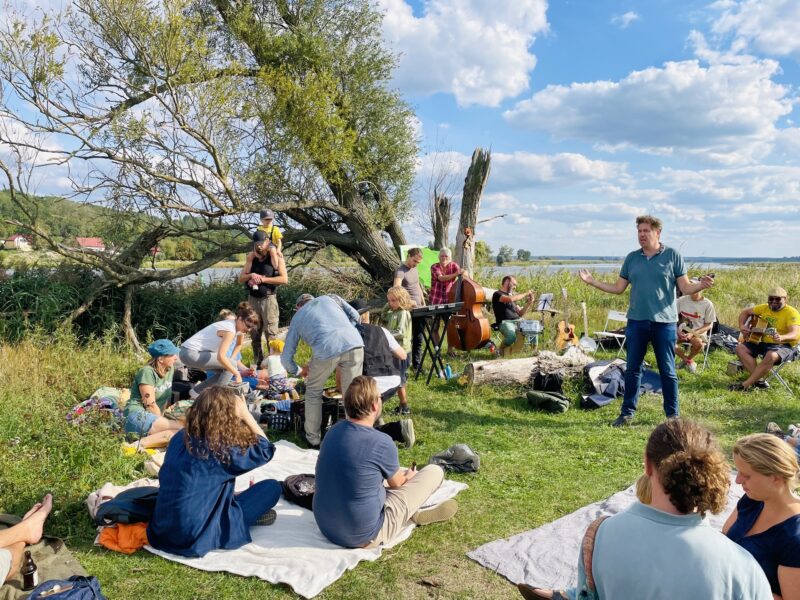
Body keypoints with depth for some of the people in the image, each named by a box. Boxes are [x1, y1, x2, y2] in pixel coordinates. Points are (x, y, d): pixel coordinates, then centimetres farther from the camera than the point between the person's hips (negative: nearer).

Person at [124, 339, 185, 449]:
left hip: (154, 416, 9)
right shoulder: (147, 372, -13)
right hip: (138, 415, -9)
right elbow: (150, 404, -16)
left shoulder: (170, 369, 9)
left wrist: (163, 423, 4)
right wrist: (164, 422, -8)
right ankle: (139, 444, -24)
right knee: (180, 429, -25)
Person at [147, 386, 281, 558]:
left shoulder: (179, 438, 3)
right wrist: (246, 414, 2)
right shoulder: (223, 449, -14)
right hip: (195, 538, -7)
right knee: (272, 487, -2)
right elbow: (266, 449, -1)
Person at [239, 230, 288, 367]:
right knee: (255, 334, 9)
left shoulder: (276, 257, -4)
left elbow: (284, 279, -13)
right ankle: (258, 363, 18)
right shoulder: (251, 257, 9)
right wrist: (251, 275, -13)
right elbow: (240, 279, 9)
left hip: (268, 299, -5)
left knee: (271, 334, -8)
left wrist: (263, 279, -16)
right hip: (252, 299, 5)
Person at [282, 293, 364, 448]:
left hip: (326, 349, -1)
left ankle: (313, 439, 31)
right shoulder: (329, 297, 32)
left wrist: (299, 371, 45)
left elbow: (286, 357, 26)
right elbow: (355, 316, 22)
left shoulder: (297, 318, 28)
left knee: (313, 392, 23)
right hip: (354, 343, 1)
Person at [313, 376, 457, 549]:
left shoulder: (334, 431, -2)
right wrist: (408, 476, 23)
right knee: (435, 471, 0)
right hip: (364, 538, -7)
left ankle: (413, 513, 21)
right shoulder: (381, 442, -22)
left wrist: (402, 474, 26)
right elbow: (396, 483, 0)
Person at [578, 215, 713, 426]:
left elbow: (685, 288, -3)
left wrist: (700, 285, -24)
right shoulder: (632, 258, 9)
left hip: (664, 322, -3)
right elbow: (618, 288, 11)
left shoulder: (673, 255, -1)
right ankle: (627, 413, 19)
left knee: (668, 371, 5)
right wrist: (592, 282, 2)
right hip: (636, 321, 3)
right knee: (632, 369, 9)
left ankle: (673, 415, 17)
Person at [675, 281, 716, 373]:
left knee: (698, 343, -37)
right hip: (682, 331, 2)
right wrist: (677, 330, -11)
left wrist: (693, 334, -18)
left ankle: (689, 359, 1)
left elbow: (709, 325, -5)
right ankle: (687, 361, 2)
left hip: (698, 332, -2)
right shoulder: (682, 300, -2)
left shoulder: (707, 304, -8)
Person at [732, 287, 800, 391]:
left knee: (771, 356, -38)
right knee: (740, 348, -13)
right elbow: (746, 312, 20)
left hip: (783, 345, -7)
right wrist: (742, 326, 1)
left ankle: (745, 385, -29)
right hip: (762, 342, 7)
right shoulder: (764, 308, 5)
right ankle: (758, 380, -20)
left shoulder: (791, 313, -14)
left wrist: (781, 338, -51)